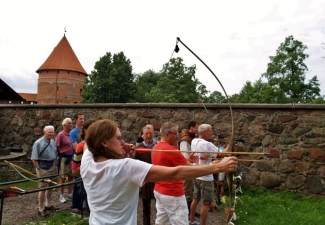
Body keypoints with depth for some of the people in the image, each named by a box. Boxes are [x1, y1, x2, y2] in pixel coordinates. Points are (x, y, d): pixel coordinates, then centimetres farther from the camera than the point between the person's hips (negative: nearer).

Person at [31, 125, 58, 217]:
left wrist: (54, 164, 11)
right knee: (42, 188, 0)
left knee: (50, 186, 16)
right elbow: (34, 159, -16)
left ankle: (48, 205, 33)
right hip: (43, 168, -7)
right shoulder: (38, 143, -16)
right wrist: (39, 169, -15)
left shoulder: (52, 141, 5)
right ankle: (41, 209, 12)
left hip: (52, 166, 7)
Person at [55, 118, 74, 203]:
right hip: (64, 158, -5)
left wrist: (72, 154, 8)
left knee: (71, 176, 14)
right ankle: (61, 196, 18)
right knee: (63, 177, 5)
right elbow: (57, 147, -8)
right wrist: (61, 156, -1)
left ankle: (70, 194, 27)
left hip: (71, 157, 5)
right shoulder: (60, 135, -13)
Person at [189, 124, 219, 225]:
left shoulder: (194, 142, 4)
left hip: (196, 175, 9)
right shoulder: (207, 144, -21)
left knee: (196, 199, 20)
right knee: (206, 203, 0)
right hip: (205, 177, -9)